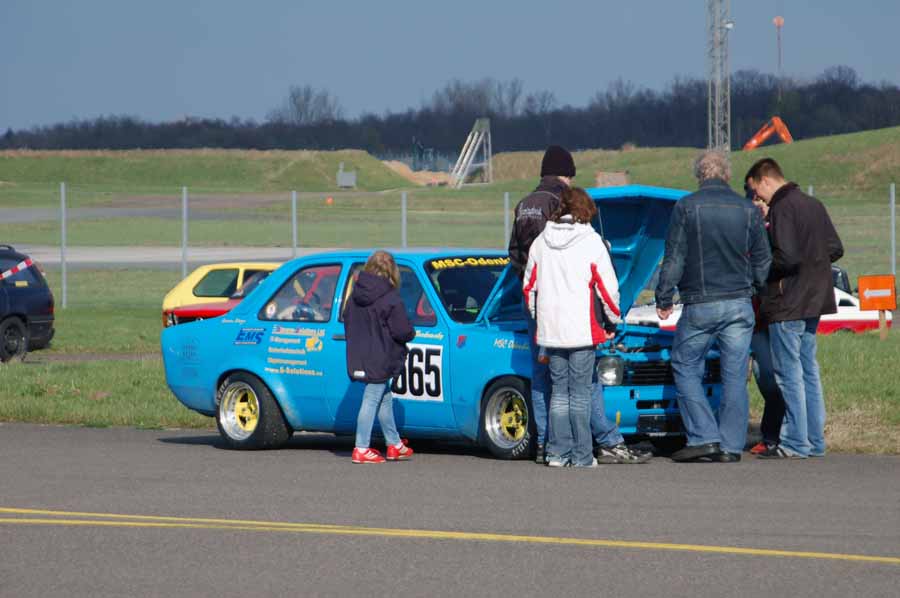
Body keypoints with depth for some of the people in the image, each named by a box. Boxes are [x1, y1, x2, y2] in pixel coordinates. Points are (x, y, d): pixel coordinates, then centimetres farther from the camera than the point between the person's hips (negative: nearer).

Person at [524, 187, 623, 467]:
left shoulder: (541, 242, 7)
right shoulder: (591, 242, -6)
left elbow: (529, 287, 12)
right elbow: (608, 288, -6)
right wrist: (613, 321, 7)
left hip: (550, 329, 4)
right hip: (583, 329, -4)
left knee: (559, 390, 11)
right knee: (580, 391, -1)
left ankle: (557, 452, 8)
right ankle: (581, 455, -1)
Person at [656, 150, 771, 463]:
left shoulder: (686, 207, -5)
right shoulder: (747, 210, 3)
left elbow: (674, 258, -5)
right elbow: (763, 261, 10)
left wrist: (664, 299, 3)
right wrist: (755, 289, 26)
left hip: (699, 305, -3)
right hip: (740, 303, 3)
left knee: (686, 368, 8)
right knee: (735, 376, 5)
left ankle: (703, 437, -2)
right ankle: (731, 446, 4)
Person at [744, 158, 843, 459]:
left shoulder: (782, 209, -16)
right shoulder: (813, 205, 12)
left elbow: (787, 258, -23)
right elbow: (835, 249, 14)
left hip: (787, 305, -9)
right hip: (814, 300, 9)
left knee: (789, 375, -4)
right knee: (809, 372, 14)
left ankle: (795, 444, -3)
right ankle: (815, 442, 17)